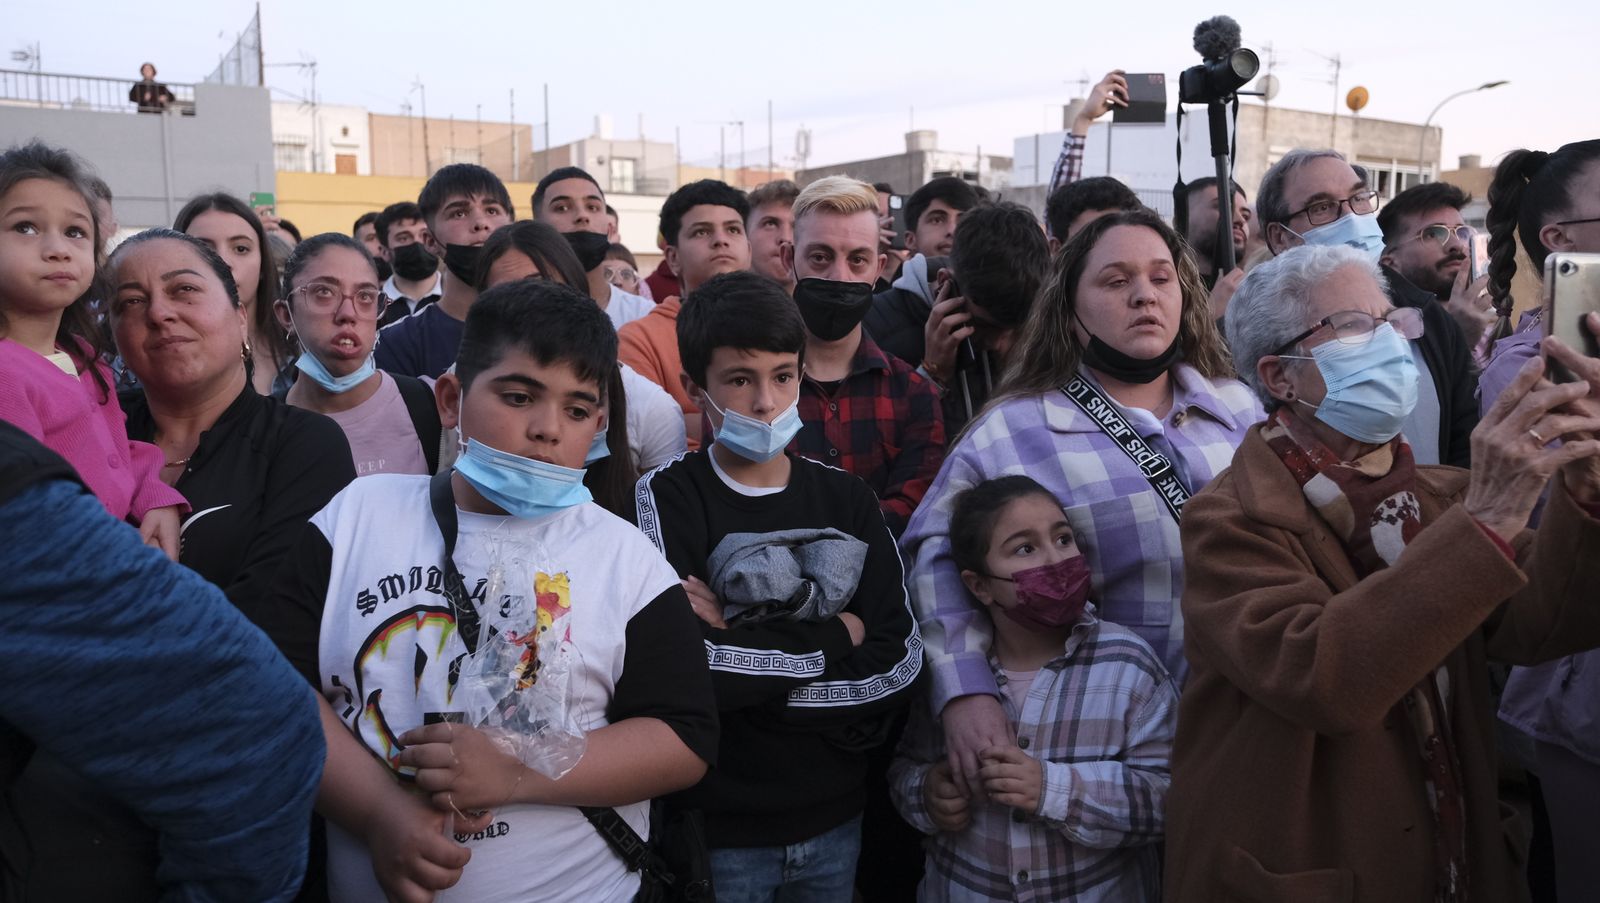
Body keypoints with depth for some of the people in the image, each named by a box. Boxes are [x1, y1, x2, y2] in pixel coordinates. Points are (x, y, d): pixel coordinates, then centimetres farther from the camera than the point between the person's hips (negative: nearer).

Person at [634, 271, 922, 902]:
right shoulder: (667, 496, -11)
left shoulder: (846, 500, 0)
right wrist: (836, 637, -14)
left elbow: (898, 665, -9)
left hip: (835, 818, 3)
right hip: (717, 826, -3)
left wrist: (745, 660, -19)